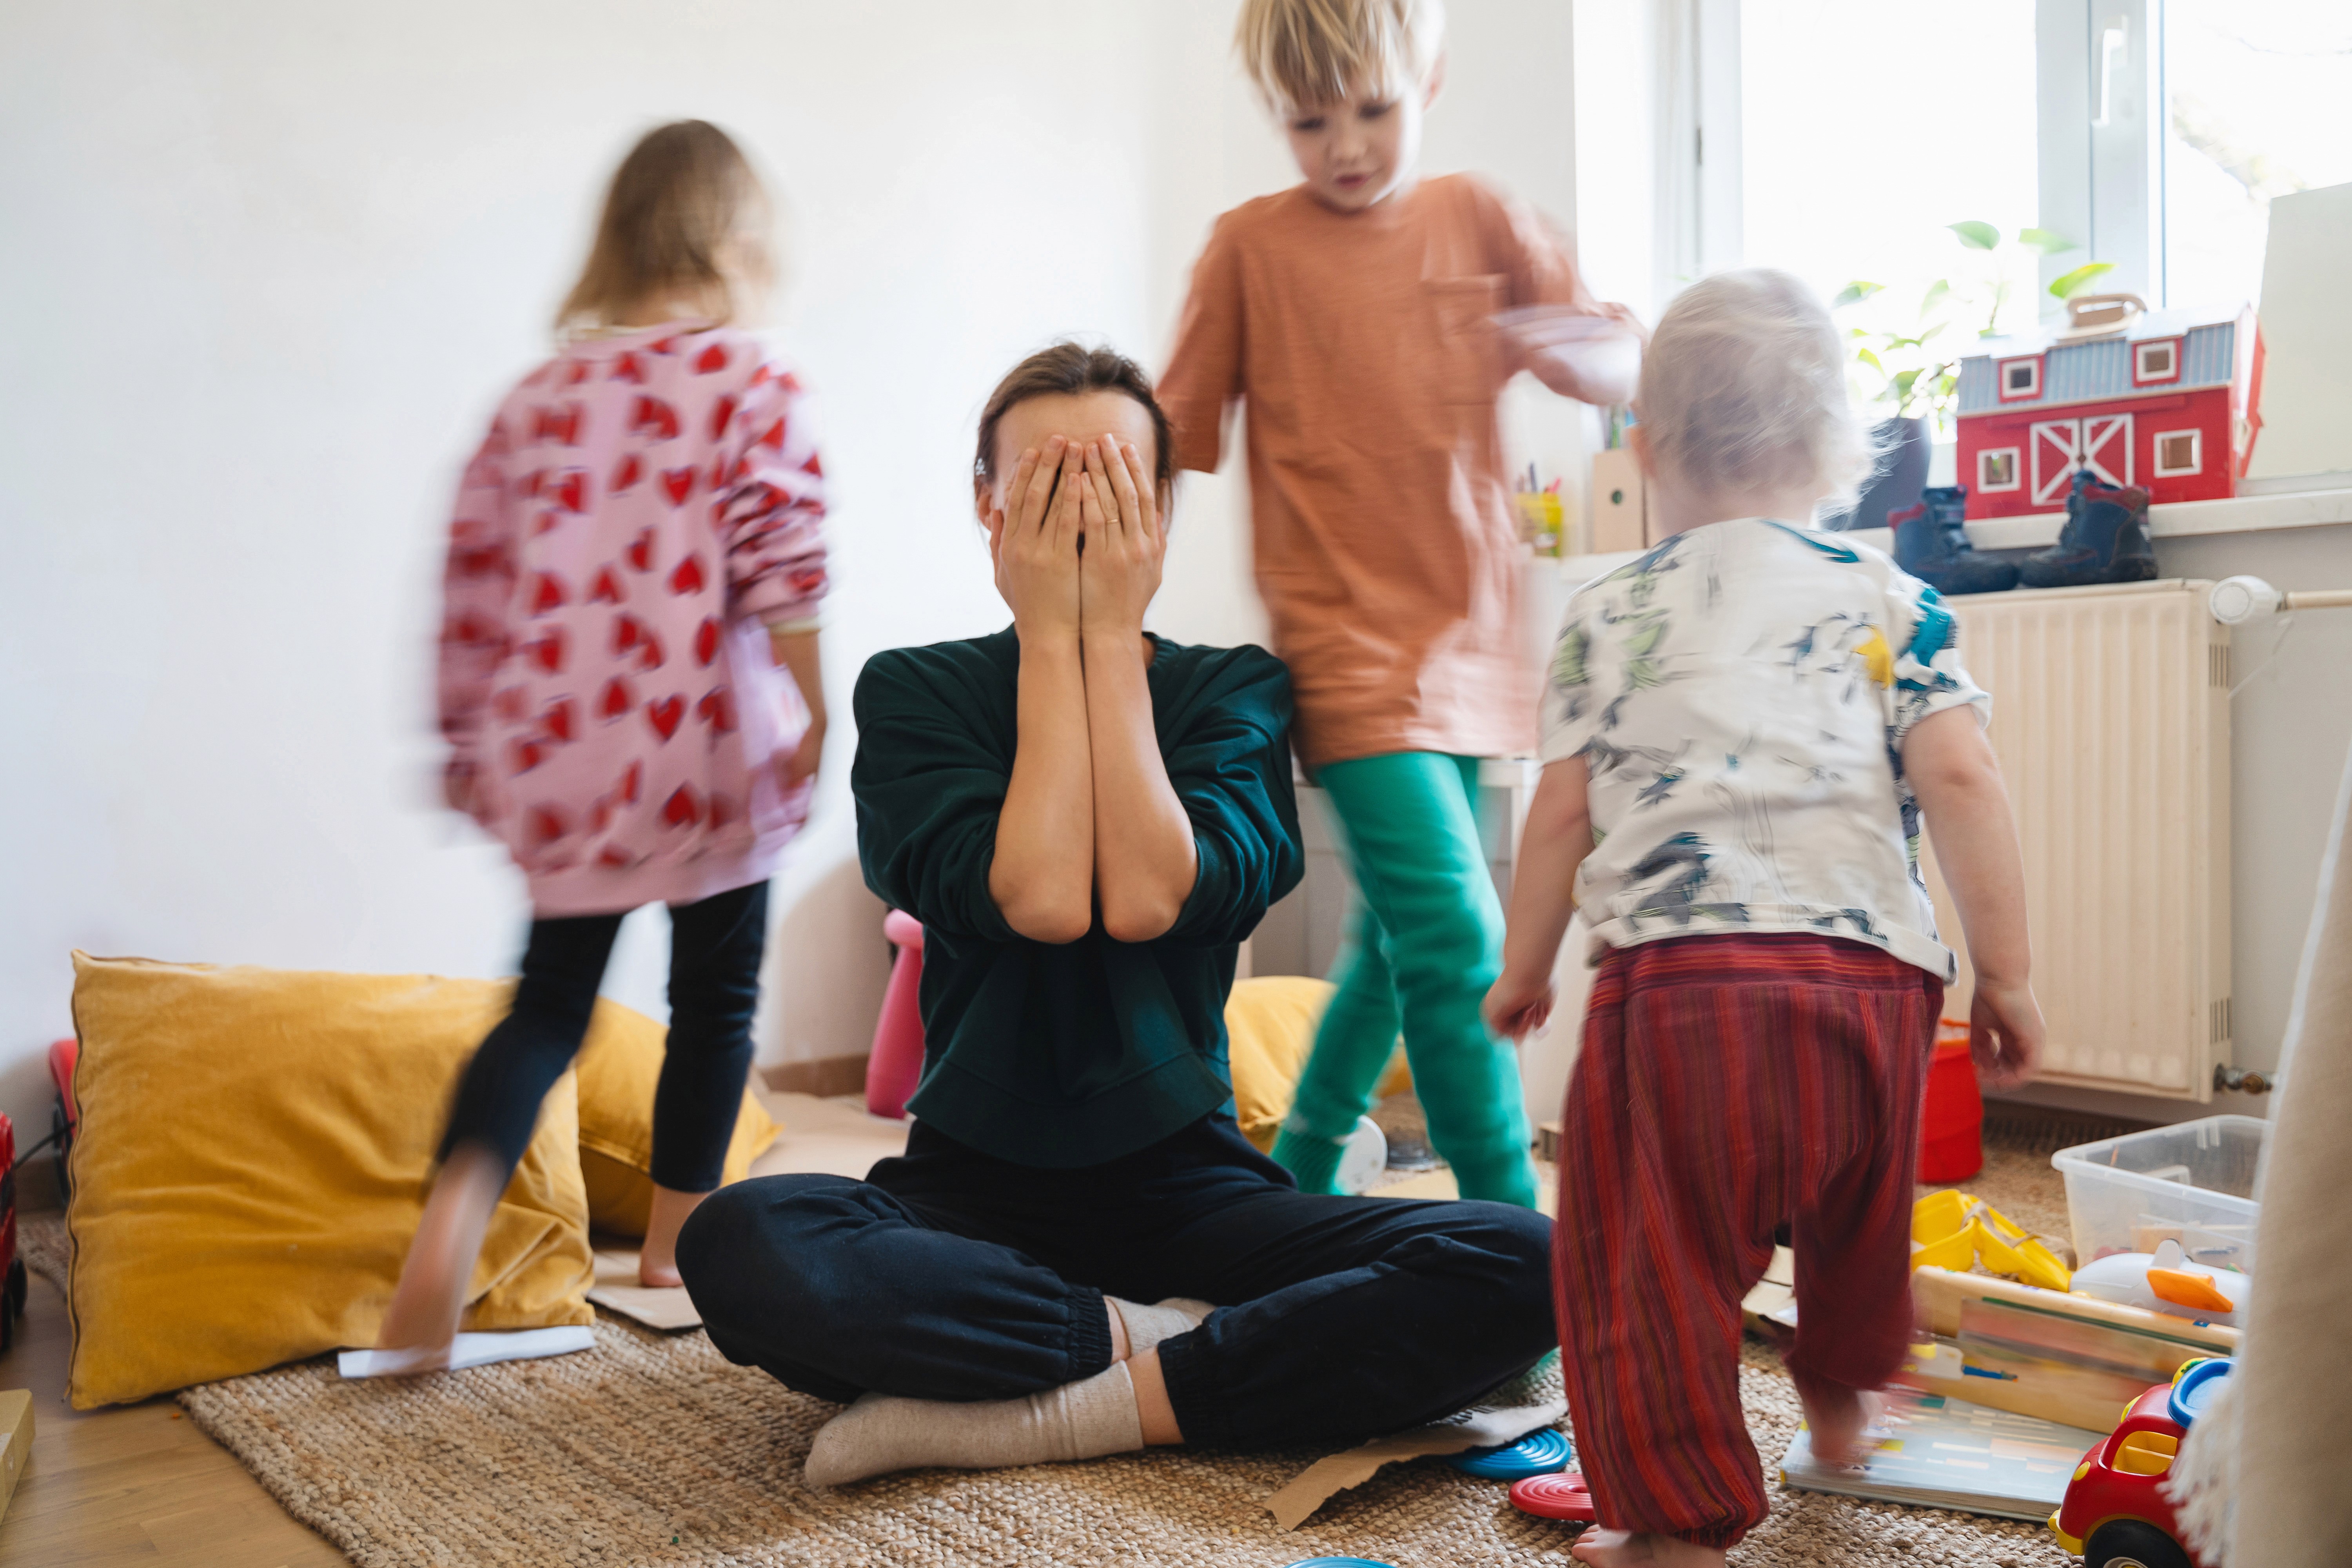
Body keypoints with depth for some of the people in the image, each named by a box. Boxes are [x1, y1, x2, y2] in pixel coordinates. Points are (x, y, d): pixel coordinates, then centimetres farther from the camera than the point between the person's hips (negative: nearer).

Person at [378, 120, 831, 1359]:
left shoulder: (540, 395, 10)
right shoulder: (757, 386, -4)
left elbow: (475, 577, 10)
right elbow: (781, 573, -14)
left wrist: (471, 741, 18)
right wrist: (817, 717, -5)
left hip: (559, 749, 4)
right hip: (705, 750, -4)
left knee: (549, 998, 12)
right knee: (715, 997, 14)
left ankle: (453, 1217, -11)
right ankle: (676, 1240, 26)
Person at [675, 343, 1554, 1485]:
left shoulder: (1235, 689, 3)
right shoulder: (911, 691, 1)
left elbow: (1149, 898, -16)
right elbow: (1039, 899, -16)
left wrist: (1111, 633, -9)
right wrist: (1051, 633, -10)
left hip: (1184, 1182, 1)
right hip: (976, 1186, -1)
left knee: (1523, 1267, -24)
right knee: (739, 1246, -33)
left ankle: (1060, 1412, -20)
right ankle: (1158, 1342, -17)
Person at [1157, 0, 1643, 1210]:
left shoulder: (1477, 220, 7)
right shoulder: (1252, 246, 0)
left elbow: (1626, 366, 4)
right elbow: (1174, 436, 4)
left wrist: (1566, 344, -19)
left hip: (1467, 642, 5)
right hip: (1347, 645, -4)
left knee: (1395, 937, 17)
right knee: (1457, 940, -16)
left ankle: (1301, 1169, 37)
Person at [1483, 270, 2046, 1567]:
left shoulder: (1607, 616, 9)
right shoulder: (1891, 600, 9)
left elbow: (1560, 814, 7)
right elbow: (1960, 783, 0)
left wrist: (1521, 968, 20)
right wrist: (2005, 974, 6)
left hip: (1676, 979, -3)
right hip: (1868, 974, 3)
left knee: (1650, 1260, 6)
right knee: (1859, 1216, 29)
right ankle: (1840, 1397, 50)